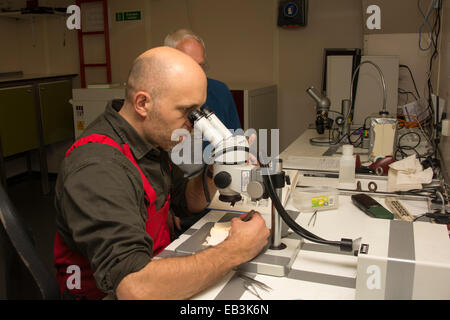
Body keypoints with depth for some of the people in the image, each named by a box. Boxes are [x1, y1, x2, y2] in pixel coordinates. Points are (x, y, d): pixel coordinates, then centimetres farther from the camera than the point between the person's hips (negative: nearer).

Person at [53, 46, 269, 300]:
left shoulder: (152, 136, 0)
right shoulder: (98, 169, -28)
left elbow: (188, 201, 11)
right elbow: (136, 288, -37)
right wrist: (236, 250, -28)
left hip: (156, 265, 7)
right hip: (110, 294, -7)